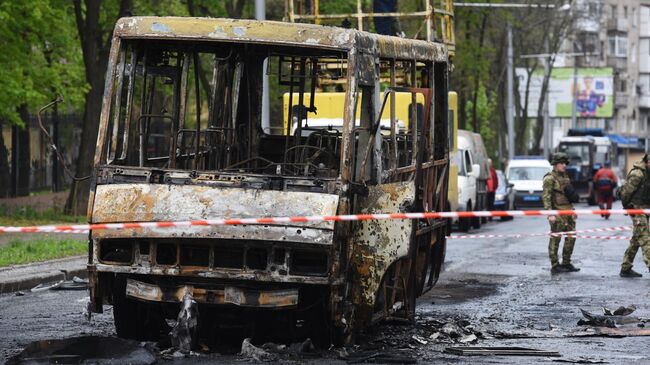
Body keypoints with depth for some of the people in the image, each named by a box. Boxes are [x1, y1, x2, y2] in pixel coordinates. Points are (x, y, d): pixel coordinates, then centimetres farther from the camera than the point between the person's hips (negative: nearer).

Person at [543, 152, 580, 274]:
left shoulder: (565, 176, 16)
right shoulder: (550, 178, -9)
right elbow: (546, 197, -15)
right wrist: (550, 214, -22)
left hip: (568, 212, 8)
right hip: (557, 213, -8)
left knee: (571, 238, 9)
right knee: (555, 239, -4)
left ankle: (566, 263, 18)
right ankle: (555, 266, 0)